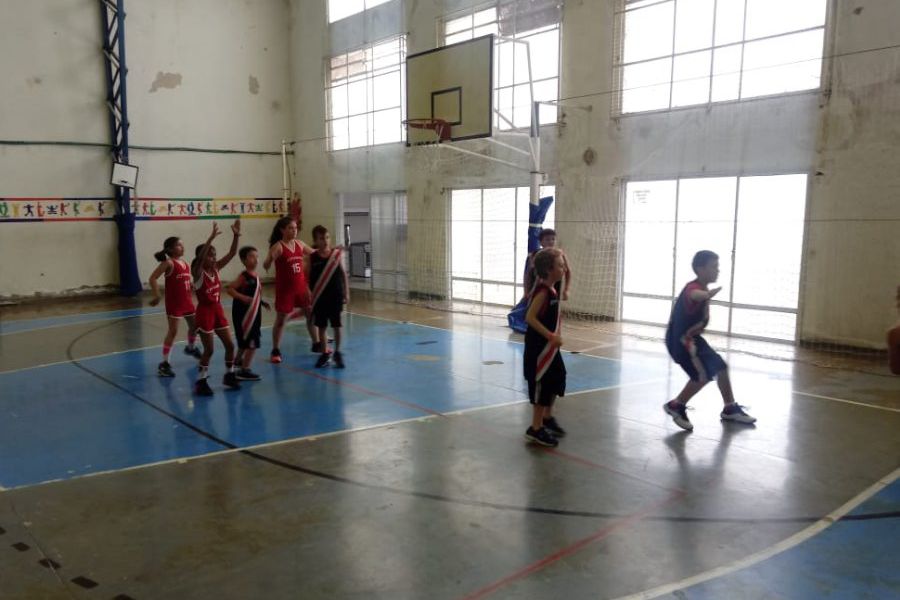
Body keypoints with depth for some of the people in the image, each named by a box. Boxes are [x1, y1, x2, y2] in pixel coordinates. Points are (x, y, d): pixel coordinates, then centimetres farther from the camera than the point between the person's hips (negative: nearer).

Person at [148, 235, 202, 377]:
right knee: (173, 331, -9)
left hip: (186, 301, 8)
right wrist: (156, 296, -26)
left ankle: (191, 348, 50)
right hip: (174, 302, -8)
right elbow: (153, 278, -20)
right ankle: (164, 363, -2)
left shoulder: (185, 264, 8)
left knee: (195, 325, 21)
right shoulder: (168, 263, -14)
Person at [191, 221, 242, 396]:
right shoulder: (198, 272, -14)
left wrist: (236, 236, -18)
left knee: (230, 344, 8)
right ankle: (201, 381, 14)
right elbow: (200, 257, -35)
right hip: (205, 312, -6)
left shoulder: (216, 268, 2)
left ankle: (229, 376, 25)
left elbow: (231, 254, -5)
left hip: (218, 310, 6)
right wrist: (211, 237, -43)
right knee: (209, 349, -1)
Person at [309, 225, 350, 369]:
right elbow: (308, 278, 0)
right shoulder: (312, 258, -5)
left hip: (336, 295, 0)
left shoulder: (336, 254, -3)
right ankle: (325, 353, 22)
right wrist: (310, 295, -5)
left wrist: (346, 293, 0)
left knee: (336, 325, 6)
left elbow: (343, 274, 2)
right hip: (320, 297, 0)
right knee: (321, 326, 9)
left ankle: (337, 353, 21)